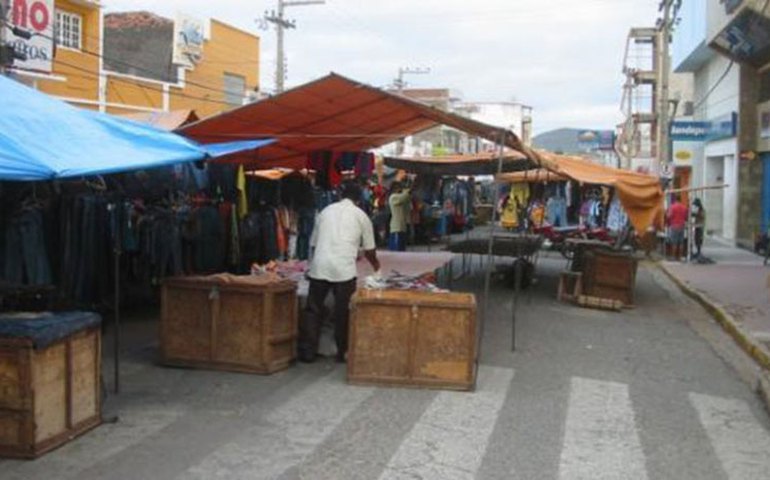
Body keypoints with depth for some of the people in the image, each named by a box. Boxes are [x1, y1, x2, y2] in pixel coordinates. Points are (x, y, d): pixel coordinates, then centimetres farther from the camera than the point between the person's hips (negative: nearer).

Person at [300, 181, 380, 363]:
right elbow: (369, 250, 16)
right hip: (344, 268, -2)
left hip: (319, 266, 2)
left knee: (313, 310, 10)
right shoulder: (360, 215, 11)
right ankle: (343, 352, 15)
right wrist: (375, 263, 37)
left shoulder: (326, 211, 18)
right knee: (343, 312, 8)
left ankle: (307, 352, 11)